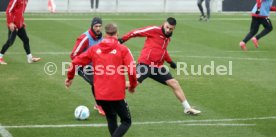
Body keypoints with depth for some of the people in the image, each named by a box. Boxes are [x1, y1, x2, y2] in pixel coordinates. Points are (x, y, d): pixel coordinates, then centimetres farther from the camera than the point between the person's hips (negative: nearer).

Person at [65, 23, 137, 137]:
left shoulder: (94, 49, 6)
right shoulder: (122, 49, -4)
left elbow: (76, 62, 7)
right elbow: (132, 70, -11)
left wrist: (70, 77, 24)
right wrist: (133, 85, 8)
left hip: (100, 94, 4)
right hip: (117, 94, -4)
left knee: (111, 119, 26)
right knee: (126, 121, 7)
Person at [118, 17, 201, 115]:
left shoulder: (167, 38, 15)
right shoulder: (154, 30, -7)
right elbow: (136, 32, -7)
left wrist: (170, 61, 30)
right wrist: (122, 40, -9)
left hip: (158, 67, 7)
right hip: (145, 64, -7)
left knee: (174, 84, 5)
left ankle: (187, 108, 15)